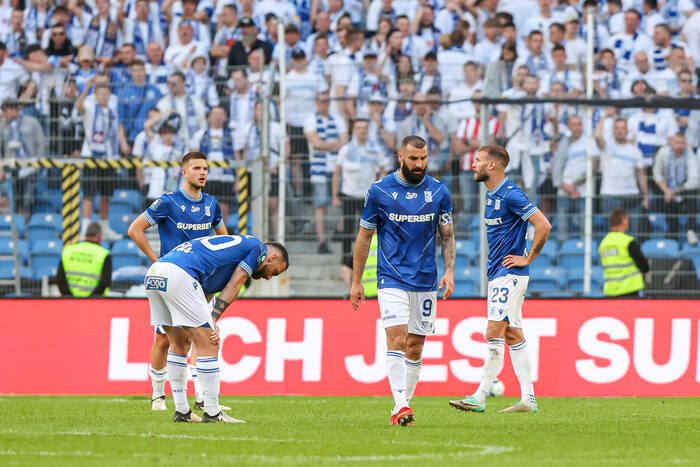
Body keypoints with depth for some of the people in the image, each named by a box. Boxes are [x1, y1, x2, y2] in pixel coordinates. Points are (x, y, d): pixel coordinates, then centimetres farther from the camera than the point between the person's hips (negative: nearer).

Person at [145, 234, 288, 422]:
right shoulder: (258, 248, 13)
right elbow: (232, 287, 4)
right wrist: (212, 320, 1)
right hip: (179, 273, -9)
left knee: (179, 344, 20)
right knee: (208, 345, -2)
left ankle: (181, 411, 22)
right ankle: (212, 413, -1)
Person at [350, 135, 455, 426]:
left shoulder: (439, 192, 4)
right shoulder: (379, 191, -2)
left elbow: (447, 236, 11)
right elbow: (364, 238, 5)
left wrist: (449, 271, -4)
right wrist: (356, 281, 5)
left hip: (425, 282, 3)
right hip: (392, 279, -3)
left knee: (415, 347, 5)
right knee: (397, 339, -17)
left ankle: (404, 406, 14)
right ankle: (400, 406, -24)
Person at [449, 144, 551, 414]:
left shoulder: (511, 195, -16)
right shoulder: (492, 195, 14)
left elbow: (543, 225, -21)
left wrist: (528, 258, -15)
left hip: (509, 274, -10)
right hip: (498, 274, 10)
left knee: (494, 334, -10)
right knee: (513, 336, 9)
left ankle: (480, 398, -10)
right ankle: (528, 399, 10)